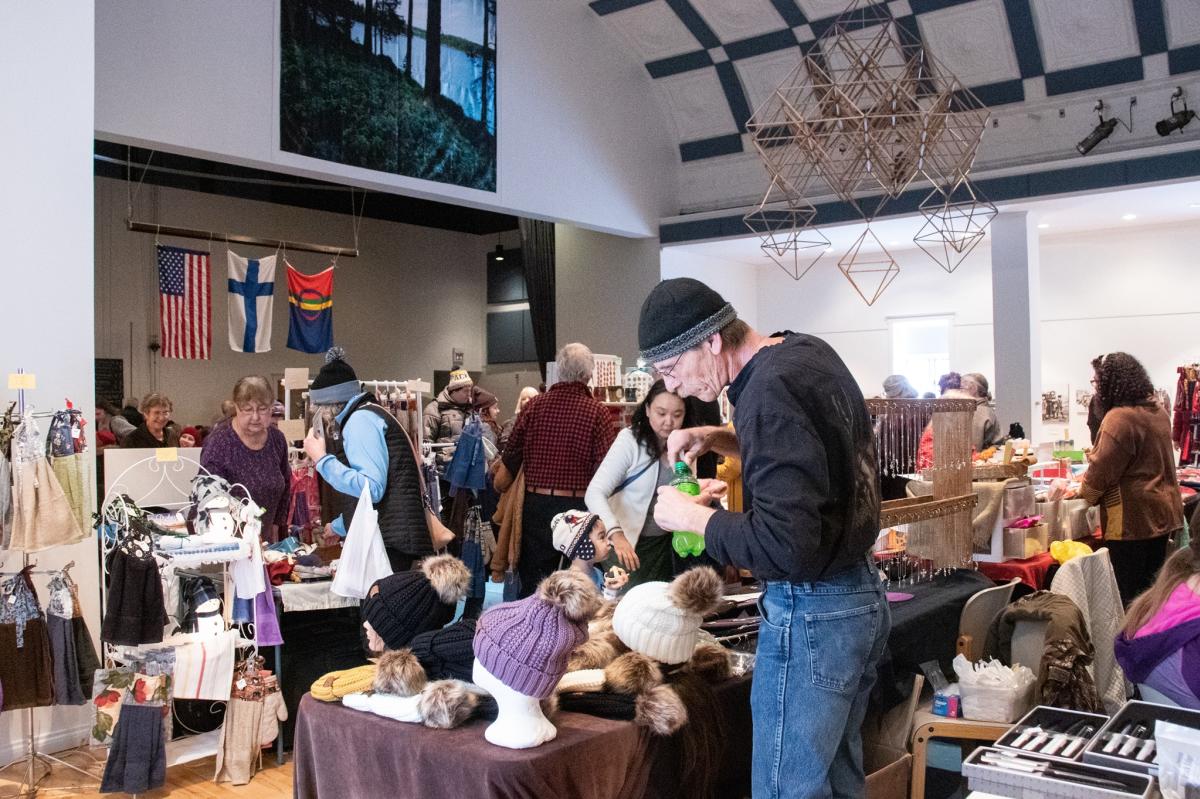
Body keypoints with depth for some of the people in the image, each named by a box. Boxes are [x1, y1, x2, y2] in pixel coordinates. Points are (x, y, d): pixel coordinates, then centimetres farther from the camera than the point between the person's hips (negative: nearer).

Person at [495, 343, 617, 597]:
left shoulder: (534, 405, -1)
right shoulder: (597, 412, -9)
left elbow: (510, 459, 3)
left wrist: (498, 486, 20)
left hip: (536, 505, 2)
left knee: (532, 584, 11)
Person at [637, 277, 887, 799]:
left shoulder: (769, 392, -23)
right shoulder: (808, 351, 5)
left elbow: (785, 547, -29)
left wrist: (691, 516, -15)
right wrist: (719, 439, 9)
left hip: (812, 615, -10)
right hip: (860, 595, 10)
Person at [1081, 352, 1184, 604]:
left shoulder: (1119, 417, -19)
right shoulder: (1158, 412, 11)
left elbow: (1102, 469, -16)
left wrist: (1083, 492, 2)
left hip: (1133, 518, -9)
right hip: (1162, 513, 9)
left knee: (1128, 594, -1)